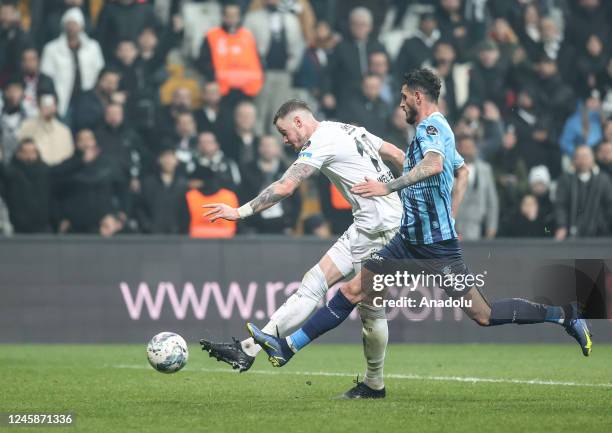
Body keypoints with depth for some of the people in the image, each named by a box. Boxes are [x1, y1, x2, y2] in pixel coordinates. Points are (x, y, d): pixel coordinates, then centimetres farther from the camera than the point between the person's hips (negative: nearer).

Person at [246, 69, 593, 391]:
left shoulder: (431, 126, -12)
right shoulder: (437, 128, 17)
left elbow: (434, 163, -35)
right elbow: (462, 171, 33)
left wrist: (388, 187, -39)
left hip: (438, 247, -9)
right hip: (409, 241, 9)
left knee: (484, 315, -7)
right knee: (353, 290, 1)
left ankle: (565, 315, 6)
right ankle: (287, 346, -1)